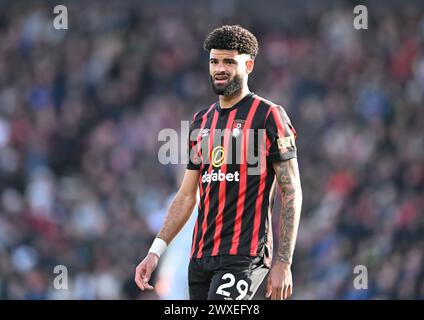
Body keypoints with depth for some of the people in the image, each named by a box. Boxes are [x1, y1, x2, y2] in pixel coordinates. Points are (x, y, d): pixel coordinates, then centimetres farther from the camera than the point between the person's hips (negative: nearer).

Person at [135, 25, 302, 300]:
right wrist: (156, 252, 9)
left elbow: (291, 193, -6)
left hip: (244, 257, -7)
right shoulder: (202, 121, 16)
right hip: (201, 257, 7)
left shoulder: (268, 116, -3)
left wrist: (283, 263, -12)